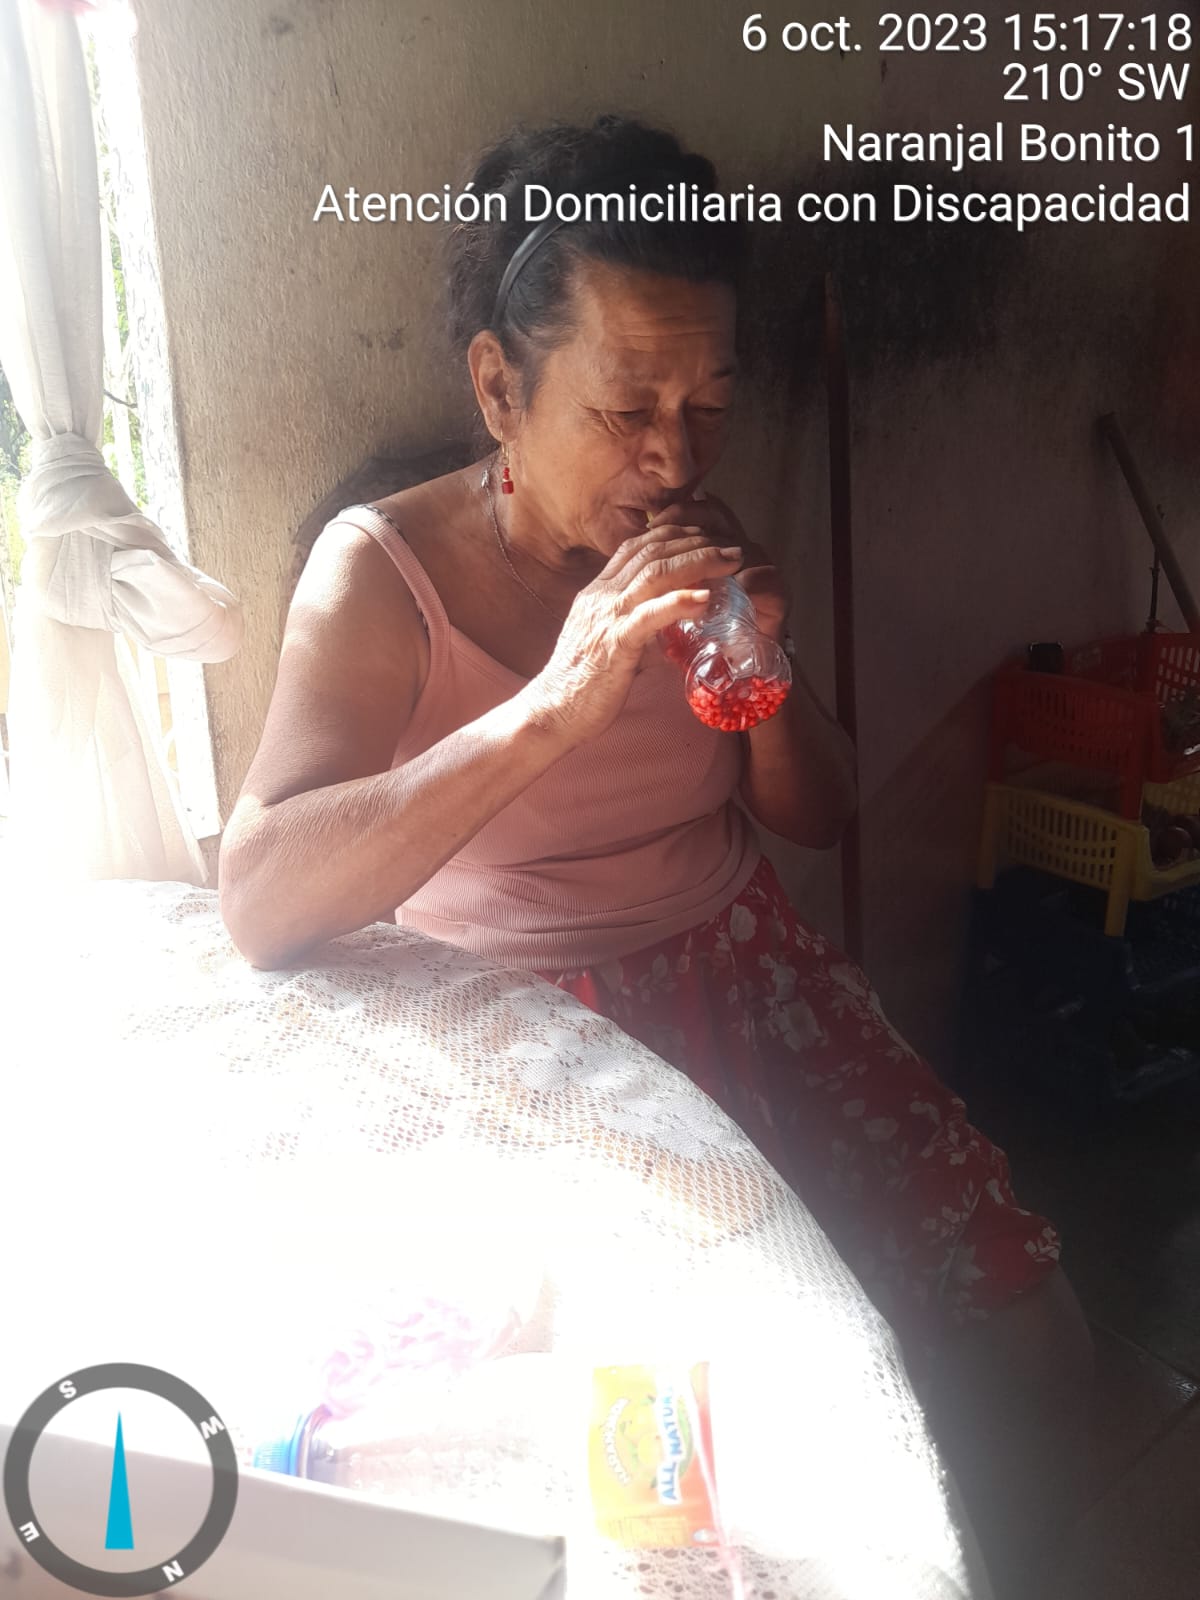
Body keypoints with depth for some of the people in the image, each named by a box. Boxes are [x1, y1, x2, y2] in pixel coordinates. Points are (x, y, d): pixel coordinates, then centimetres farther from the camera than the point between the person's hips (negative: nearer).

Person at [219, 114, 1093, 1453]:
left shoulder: (696, 543, 1)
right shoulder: (382, 570, -14)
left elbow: (816, 817, 8)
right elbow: (259, 906, -28)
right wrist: (560, 702, -36)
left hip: (742, 969, 5)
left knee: (1031, 1335, -4)